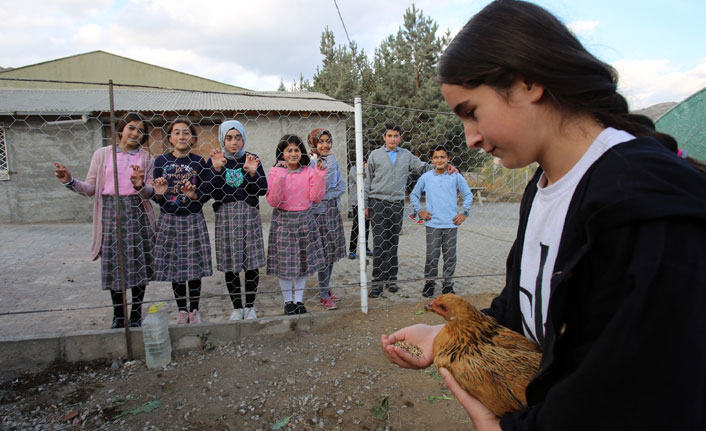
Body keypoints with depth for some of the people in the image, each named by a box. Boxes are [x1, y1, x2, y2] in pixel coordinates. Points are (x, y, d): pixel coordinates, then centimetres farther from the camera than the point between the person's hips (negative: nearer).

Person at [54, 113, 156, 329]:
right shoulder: (102, 154, 7)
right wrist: (70, 182, -11)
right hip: (110, 212, 0)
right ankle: (118, 316, 20)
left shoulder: (146, 158, 8)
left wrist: (140, 185, -21)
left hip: (137, 213, 0)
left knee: (139, 263, 2)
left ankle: (136, 315, 19)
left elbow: (151, 192, 0)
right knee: (114, 264, 4)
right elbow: (91, 188, 6)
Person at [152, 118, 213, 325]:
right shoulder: (161, 161, 2)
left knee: (194, 267, 4)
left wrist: (193, 195, -21)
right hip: (169, 220, 1)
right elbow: (156, 198, 5)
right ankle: (182, 310, 24)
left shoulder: (199, 162, -1)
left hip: (193, 220, -1)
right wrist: (159, 194, -18)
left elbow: (206, 193, -2)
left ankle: (194, 310, 21)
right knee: (174, 267, 7)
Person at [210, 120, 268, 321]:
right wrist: (217, 169, -16)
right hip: (225, 215, 0)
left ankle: (250, 306, 20)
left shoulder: (252, 159, 4)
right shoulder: (215, 160, 4)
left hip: (249, 214, 0)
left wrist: (252, 172, -17)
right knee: (230, 265, 5)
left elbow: (263, 190, -3)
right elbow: (213, 193, -7)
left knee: (251, 263, 3)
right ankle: (237, 307, 21)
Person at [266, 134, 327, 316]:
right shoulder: (275, 172, -5)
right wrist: (280, 178, -22)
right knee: (284, 263, 3)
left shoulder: (309, 171, 1)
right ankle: (288, 302, 21)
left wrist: (320, 175, -14)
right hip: (283, 221, -2)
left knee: (304, 261, 9)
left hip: (305, 220, 2)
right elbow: (273, 201, -13)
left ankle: (299, 301, 24)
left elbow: (316, 198, -6)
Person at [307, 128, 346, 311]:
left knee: (332, 253, 12)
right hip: (318, 212, -7)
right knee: (324, 254, -2)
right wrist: (330, 161, -17)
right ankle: (323, 296, 11)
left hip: (334, 210, 7)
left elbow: (342, 186, 3)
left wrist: (326, 194, -11)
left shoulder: (333, 161, 9)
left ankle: (325, 289, 27)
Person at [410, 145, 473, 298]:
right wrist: (419, 211, 6)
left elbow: (468, 195, 12)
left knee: (450, 256, 7)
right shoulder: (425, 177, 3)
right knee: (431, 256, 0)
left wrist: (464, 212, 5)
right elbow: (414, 195, 15)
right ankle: (429, 282, 17)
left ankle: (448, 284, 22)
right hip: (433, 224, 0)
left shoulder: (456, 176, 2)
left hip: (451, 224, 1)